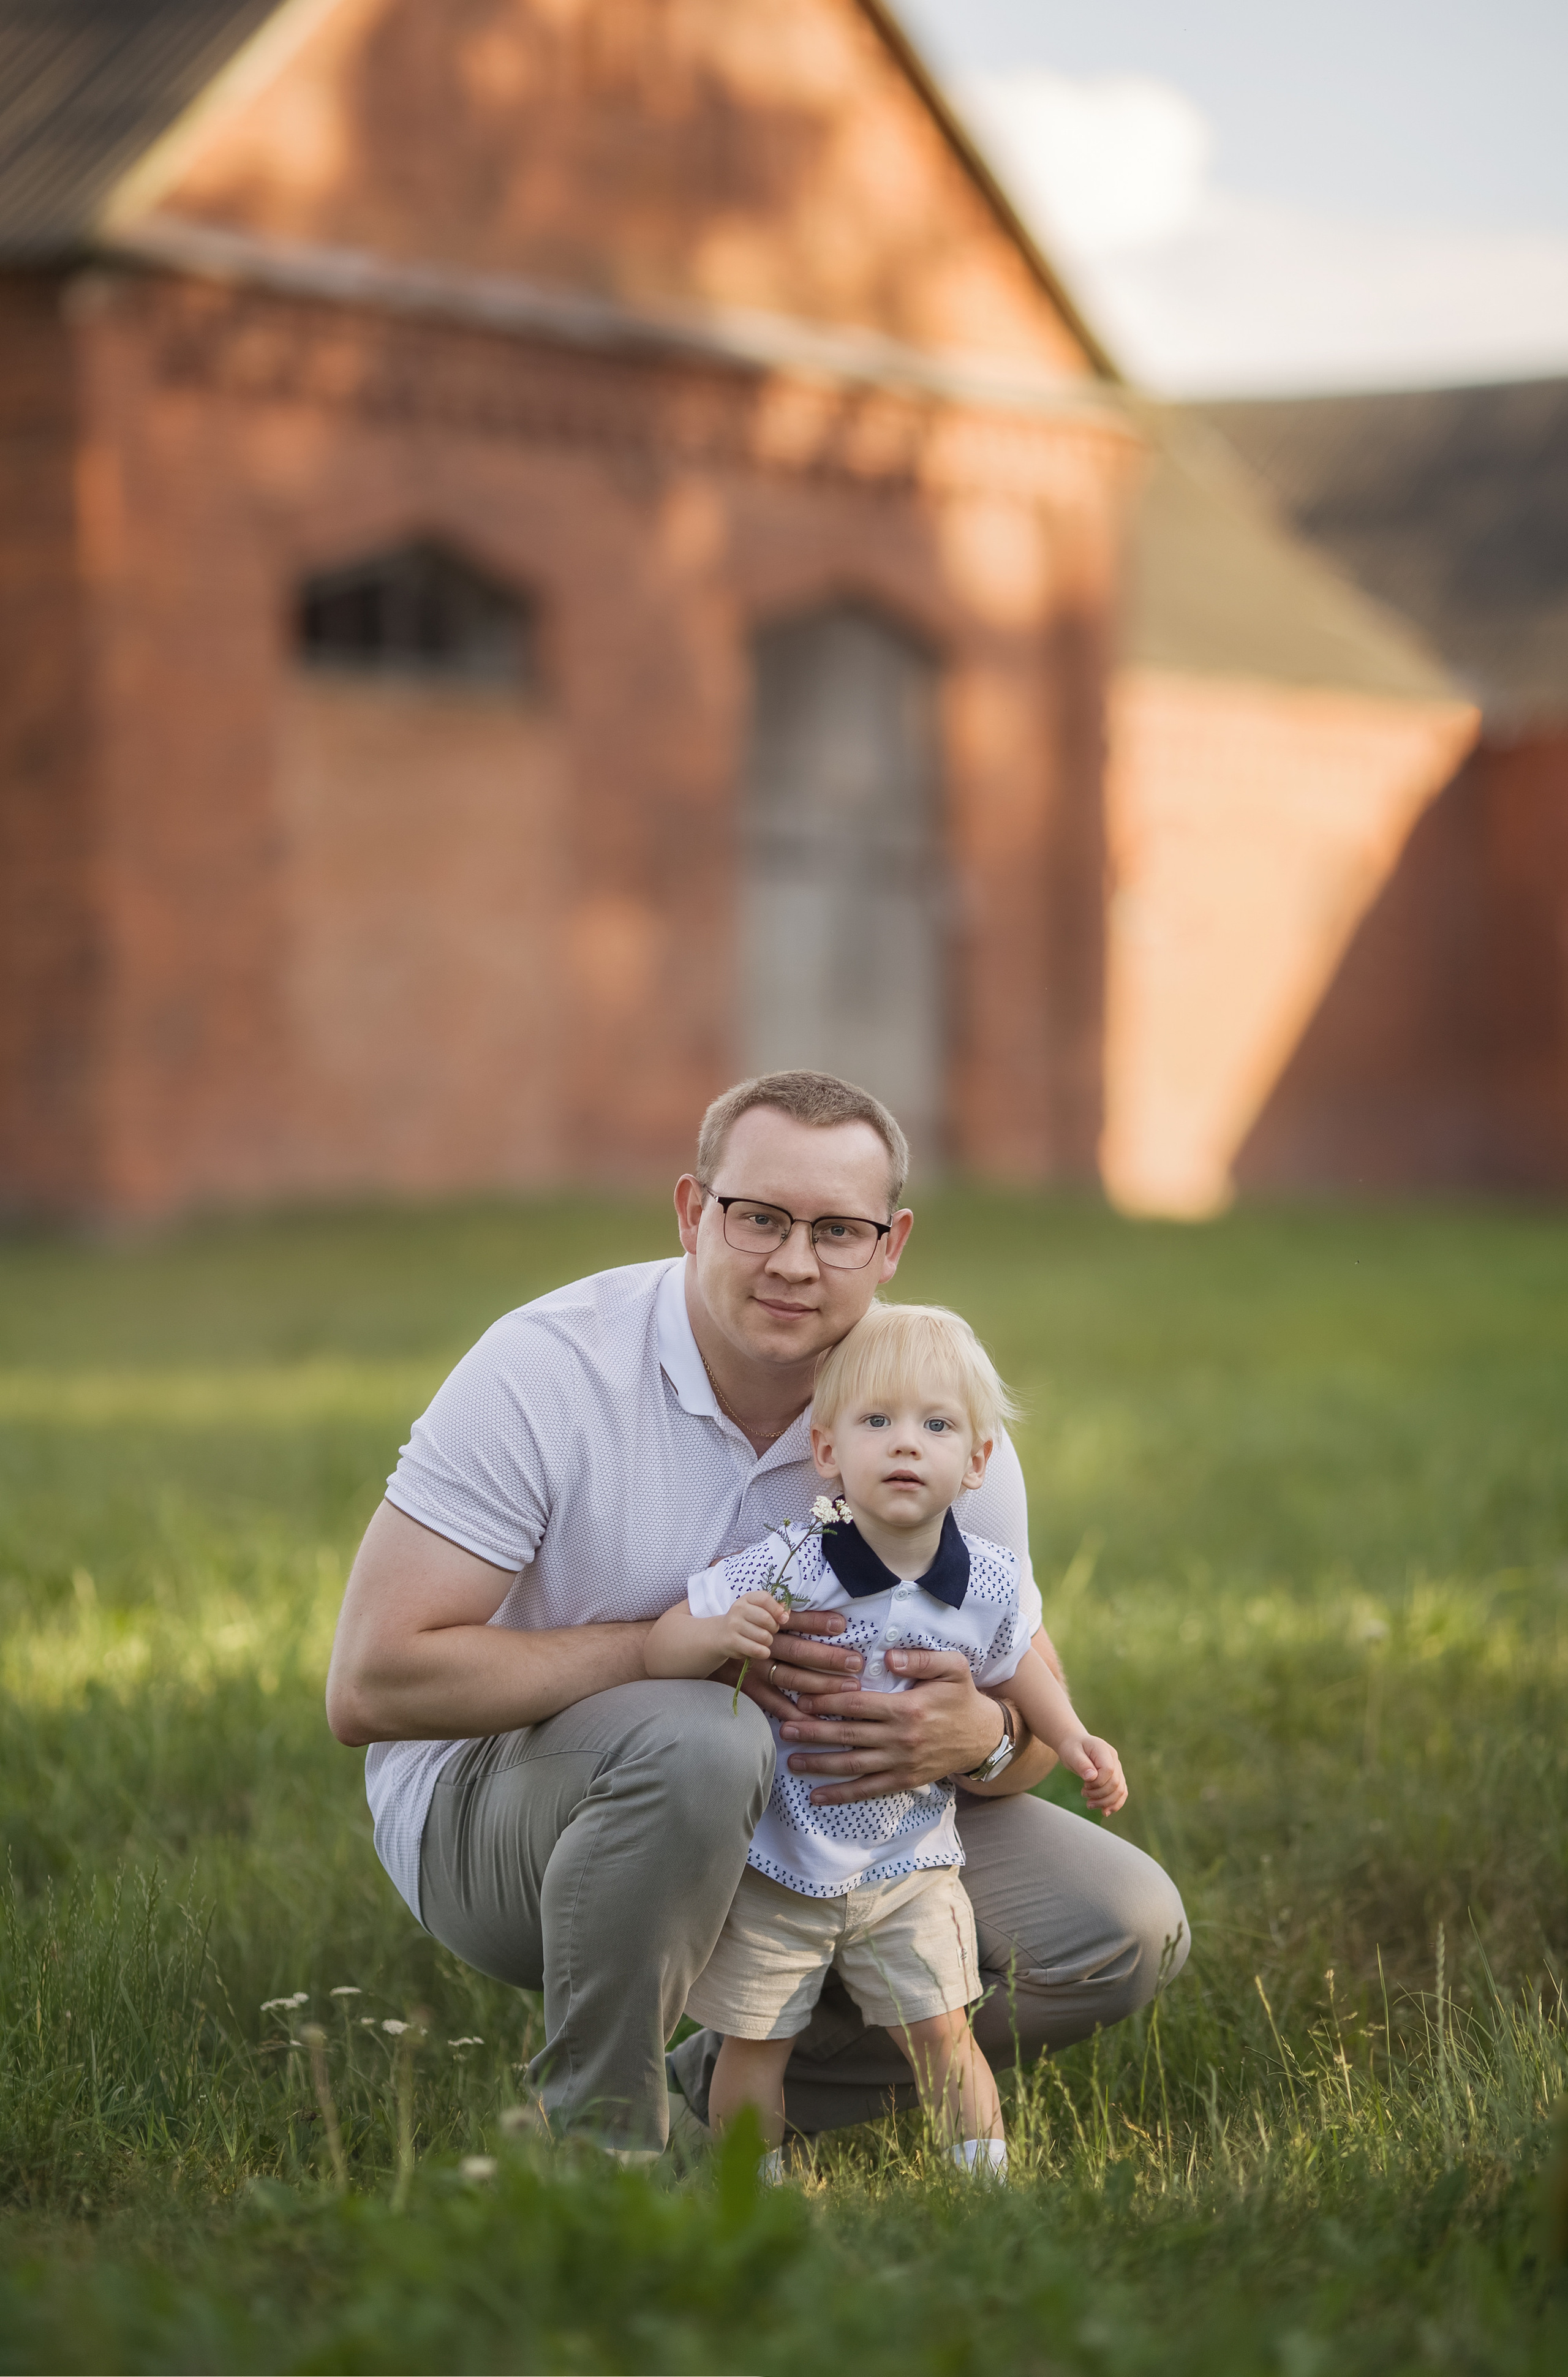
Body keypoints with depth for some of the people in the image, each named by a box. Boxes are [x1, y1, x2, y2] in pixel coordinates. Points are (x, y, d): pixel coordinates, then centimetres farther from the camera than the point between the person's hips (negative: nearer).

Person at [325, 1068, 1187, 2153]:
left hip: (794, 1826, 5)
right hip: (496, 1798, -5)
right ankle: (594, 2132, -16)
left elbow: (1037, 1711, -2)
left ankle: (719, 2091, 5)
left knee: (1124, 1925, -8)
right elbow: (372, 1685, -25)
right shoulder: (547, 1370, -21)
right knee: (696, 1738, -39)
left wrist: (977, 1738, -29)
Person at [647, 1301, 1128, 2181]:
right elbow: (661, 1647, -17)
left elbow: (1014, 1658, 15)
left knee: (943, 2036, 2)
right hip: (776, 1866, -2)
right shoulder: (785, 1568, -21)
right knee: (756, 2045, 7)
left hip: (908, 1867, 2)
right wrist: (720, 1636, -36)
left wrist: (1072, 1738, 8)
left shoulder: (987, 1583, -9)